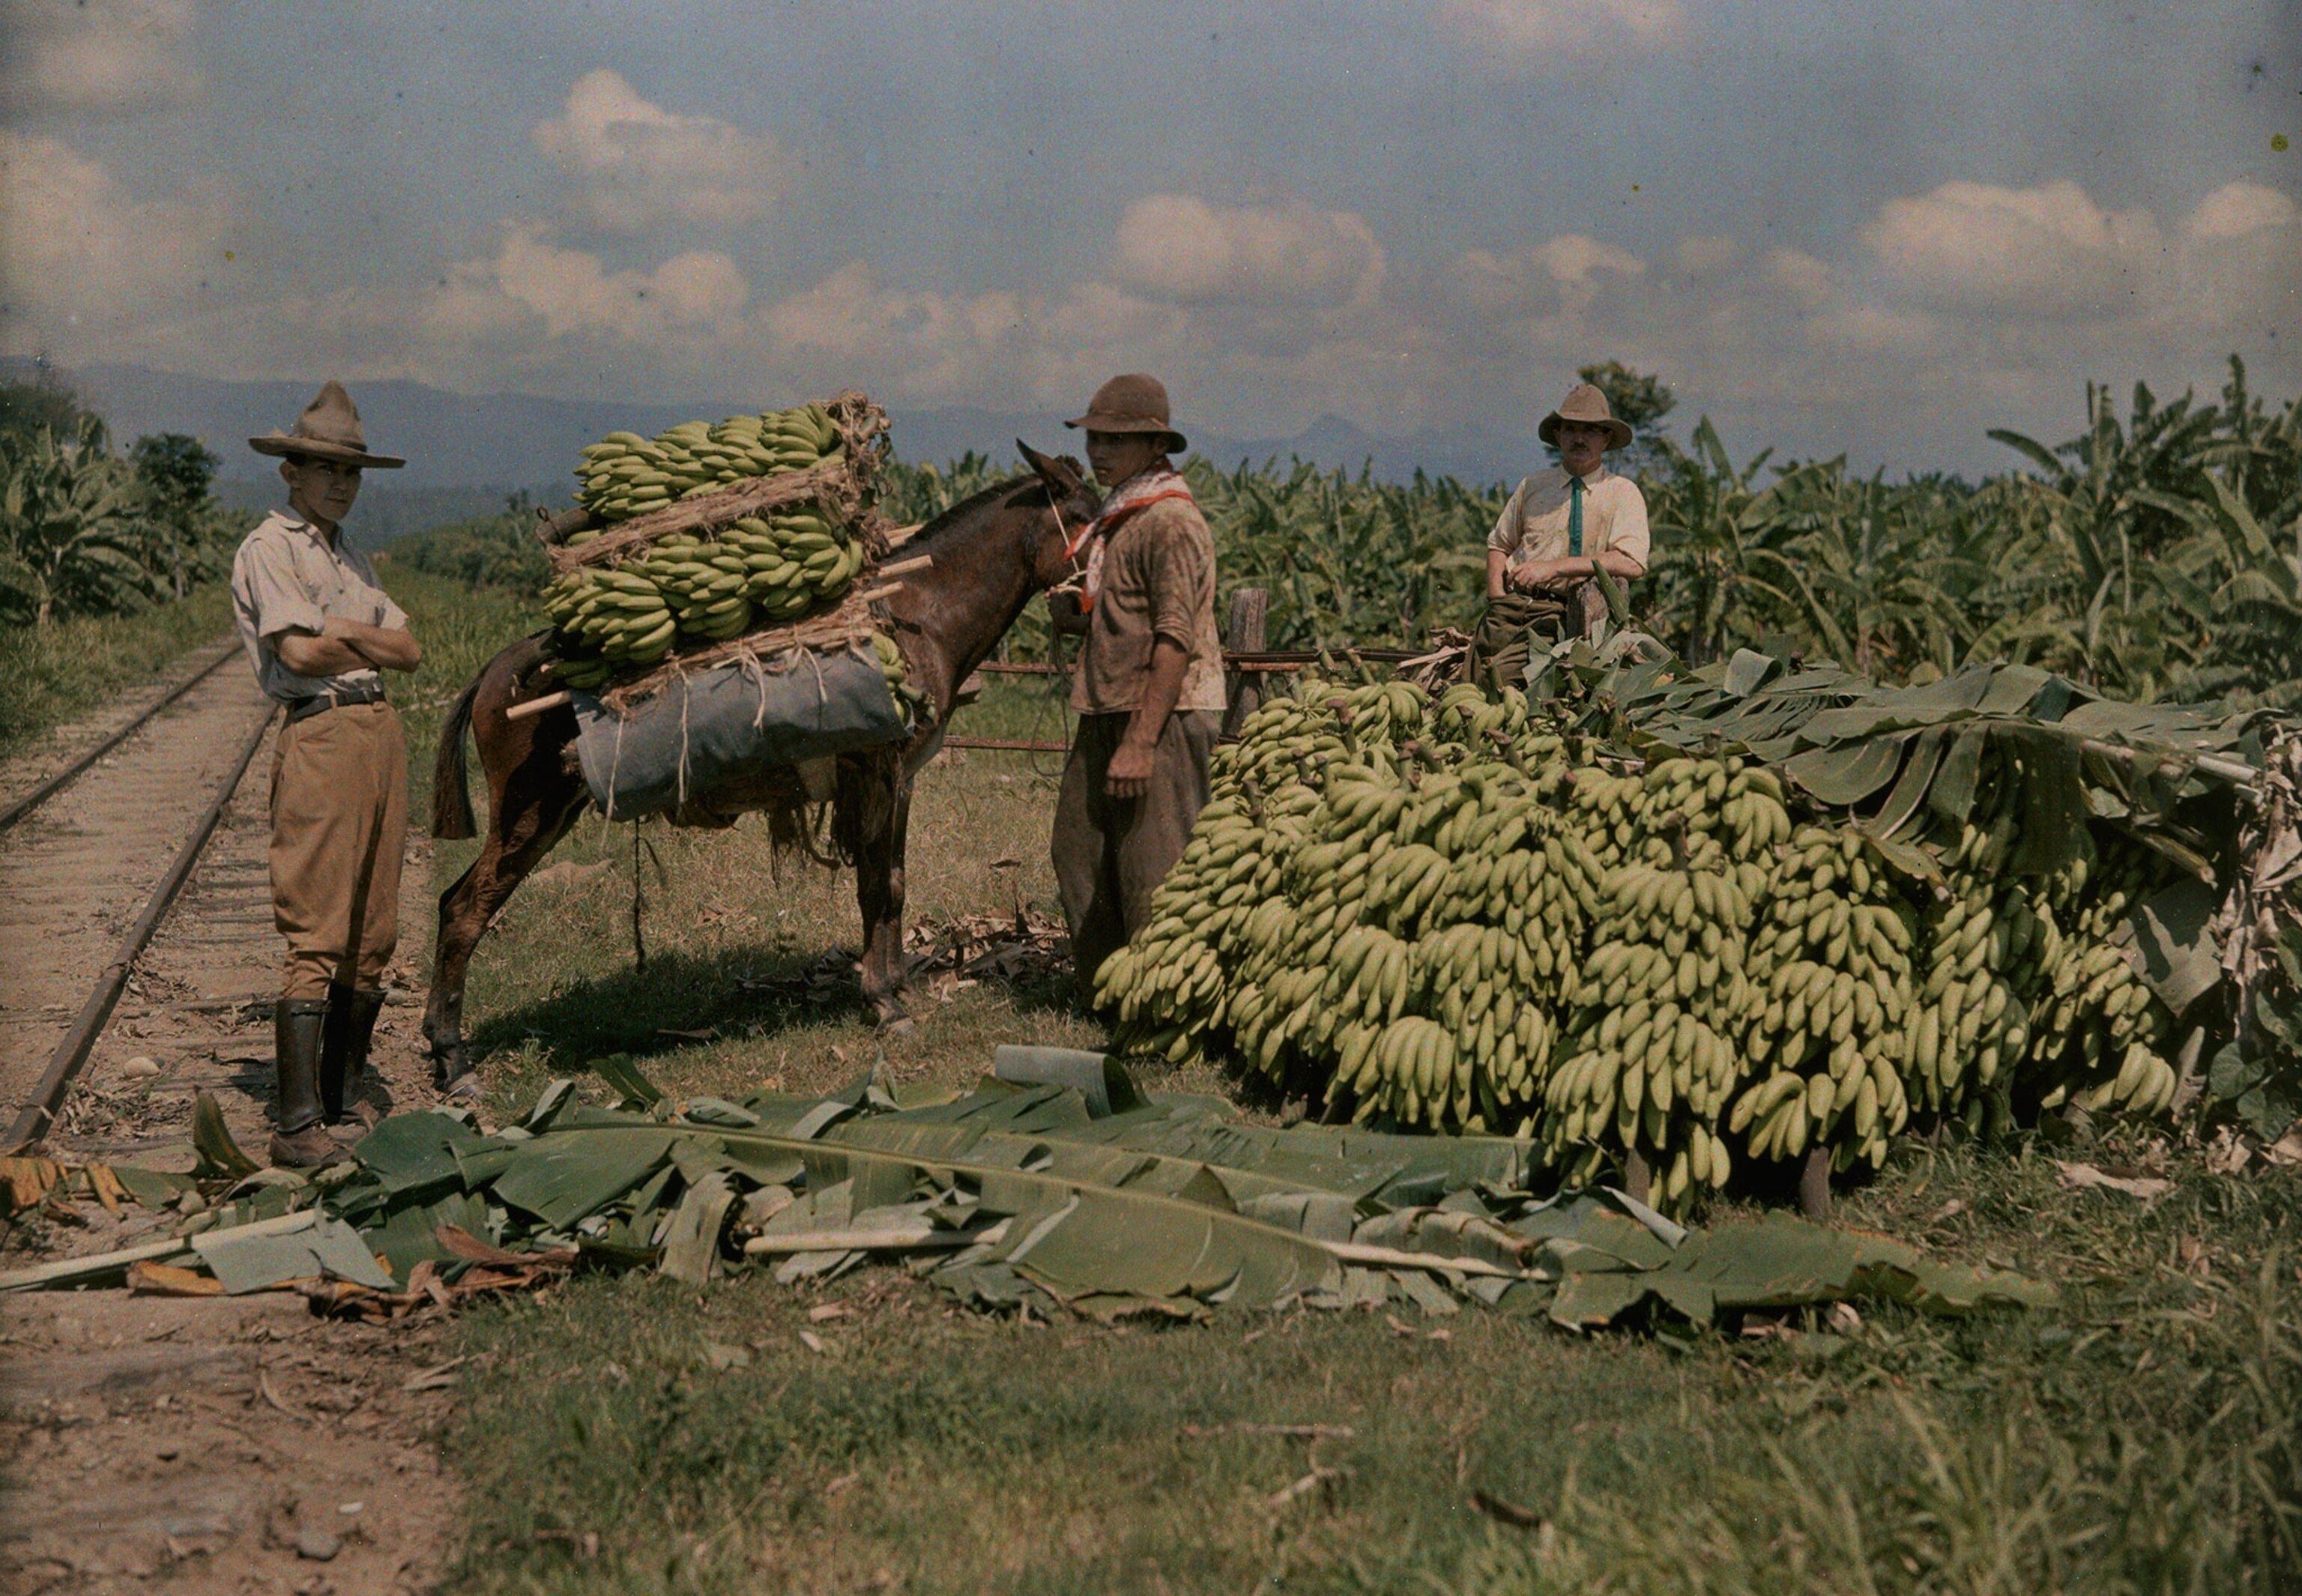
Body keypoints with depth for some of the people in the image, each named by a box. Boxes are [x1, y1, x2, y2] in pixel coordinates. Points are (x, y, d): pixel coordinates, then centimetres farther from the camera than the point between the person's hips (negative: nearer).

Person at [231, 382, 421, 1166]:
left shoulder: (352, 559, 23)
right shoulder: (268, 550, -1)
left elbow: (409, 651, 13)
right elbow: (299, 653, -13)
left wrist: (345, 632, -3)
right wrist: (372, 646, 3)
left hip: (382, 733, 8)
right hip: (319, 736, -8)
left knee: (373, 934, 8)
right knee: (316, 938, -11)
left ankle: (345, 1099, 16)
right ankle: (299, 1125, -11)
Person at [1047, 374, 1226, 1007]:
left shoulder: (1170, 521, -14)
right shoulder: (1117, 517, 16)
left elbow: (1176, 640, -20)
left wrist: (1140, 742, -23)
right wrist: (1075, 613, 5)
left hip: (1163, 716, -10)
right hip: (1106, 711, 10)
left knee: (1152, 869, -6)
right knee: (1081, 854, 12)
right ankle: (1104, 997, 22)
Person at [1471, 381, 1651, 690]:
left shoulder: (1623, 493, 6)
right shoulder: (1532, 487, 16)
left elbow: (1632, 563, -9)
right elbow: (1499, 545, 26)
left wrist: (1554, 567, -16)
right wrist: (1498, 601, 6)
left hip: (1568, 613, -2)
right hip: (1514, 604, 2)